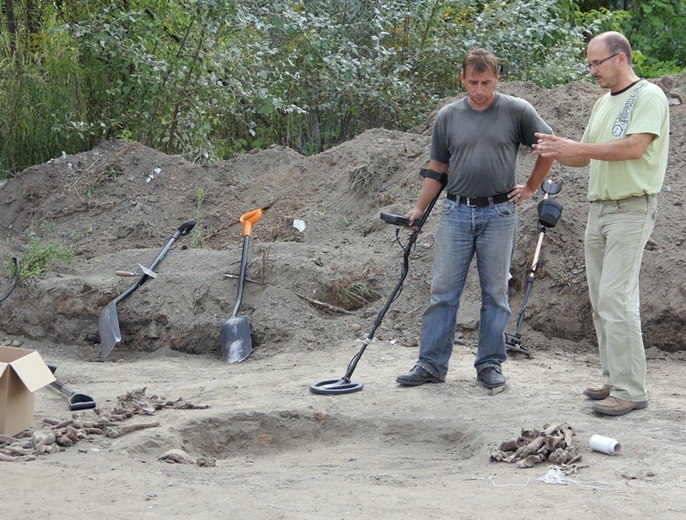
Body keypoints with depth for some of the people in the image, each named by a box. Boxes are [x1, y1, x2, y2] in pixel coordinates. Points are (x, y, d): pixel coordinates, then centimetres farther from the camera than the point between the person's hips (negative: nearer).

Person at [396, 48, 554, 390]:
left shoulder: (517, 111, -2)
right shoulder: (448, 116, 6)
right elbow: (437, 169, 13)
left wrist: (531, 188, 6)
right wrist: (419, 209, 10)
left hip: (498, 213, -2)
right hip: (455, 212, 2)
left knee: (495, 293, 5)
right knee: (443, 291, 2)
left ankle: (490, 364, 14)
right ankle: (431, 364, 8)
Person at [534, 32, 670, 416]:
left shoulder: (648, 96, -8)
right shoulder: (604, 103, 19)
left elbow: (635, 147, -22)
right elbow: (586, 157, 22)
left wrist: (575, 148, -21)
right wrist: (556, 153, 1)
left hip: (632, 208, -9)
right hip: (599, 208, 9)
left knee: (616, 297, -14)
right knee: (601, 299, 9)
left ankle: (631, 389, -11)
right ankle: (614, 379, 16)